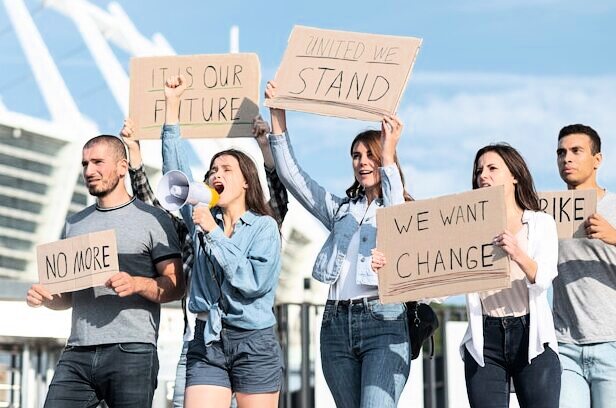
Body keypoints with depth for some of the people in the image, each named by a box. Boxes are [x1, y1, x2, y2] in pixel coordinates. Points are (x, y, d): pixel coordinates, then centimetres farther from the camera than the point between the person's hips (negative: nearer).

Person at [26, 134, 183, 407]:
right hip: (77, 354, 5)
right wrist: (47, 297, 3)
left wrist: (137, 284, -19)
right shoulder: (74, 224, 21)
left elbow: (175, 286, -1)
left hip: (131, 352, -4)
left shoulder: (152, 219, 5)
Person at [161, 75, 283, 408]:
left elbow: (254, 281, -14)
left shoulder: (263, 227, 0)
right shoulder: (202, 218, 10)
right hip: (206, 342, 3)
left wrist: (214, 233, -15)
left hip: (254, 343, -3)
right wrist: (172, 104, 3)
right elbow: (175, 169, 5)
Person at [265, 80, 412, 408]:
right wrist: (278, 118, 6)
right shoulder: (340, 209, 21)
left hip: (383, 321, -5)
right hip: (336, 322, 5)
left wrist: (389, 153, -22)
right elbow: (291, 176, 15)